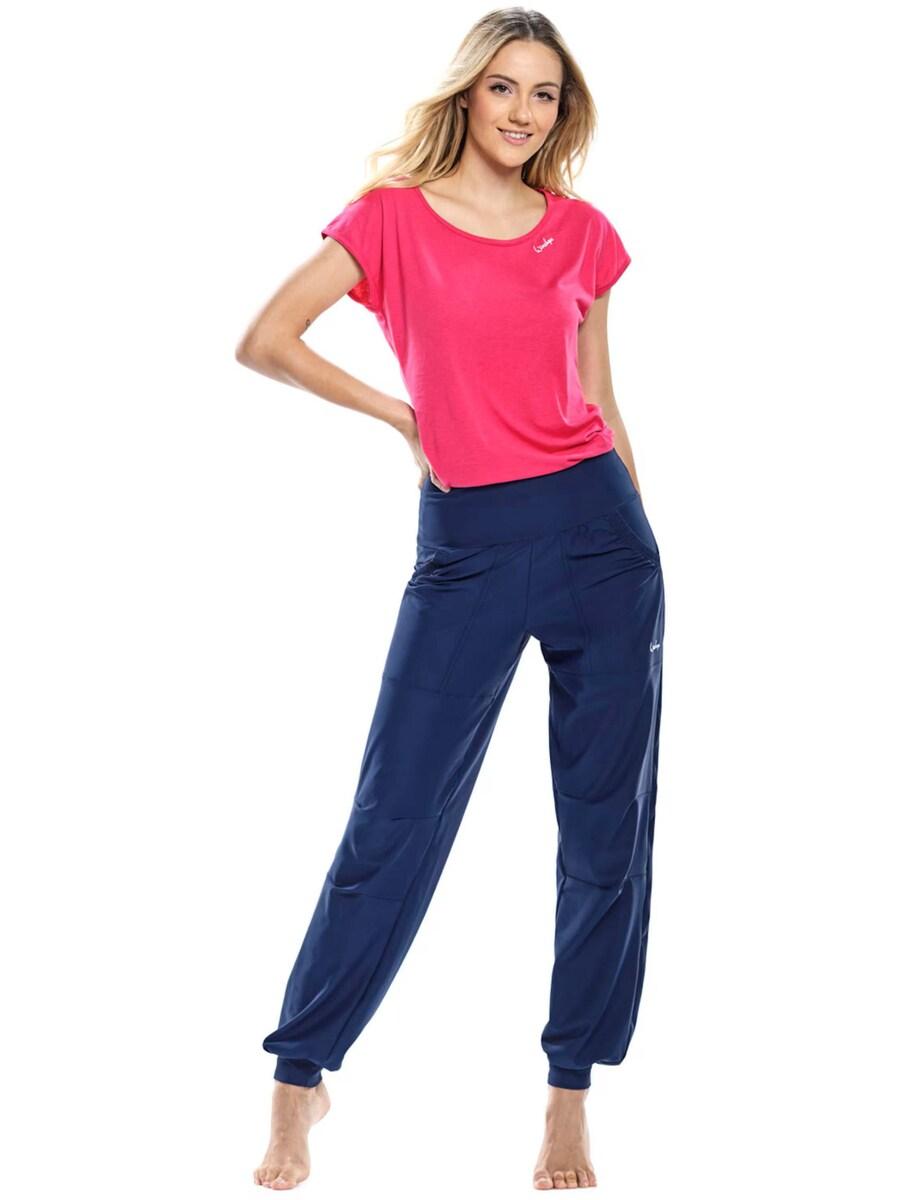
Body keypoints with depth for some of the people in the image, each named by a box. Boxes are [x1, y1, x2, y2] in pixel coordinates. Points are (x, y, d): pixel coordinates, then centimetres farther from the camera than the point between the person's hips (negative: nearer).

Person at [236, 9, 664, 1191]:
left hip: (598, 529, 3)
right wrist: (402, 415, -3)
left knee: (608, 826, 4)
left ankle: (571, 1097, 16)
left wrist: (643, 550, 13)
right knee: (396, 818, -2)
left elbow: (601, 405, 14)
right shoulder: (393, 216, 1)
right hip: (467, 542, -3)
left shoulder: (583, 233, 9)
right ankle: (300, 1076, 12)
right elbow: (264, 340, -5)